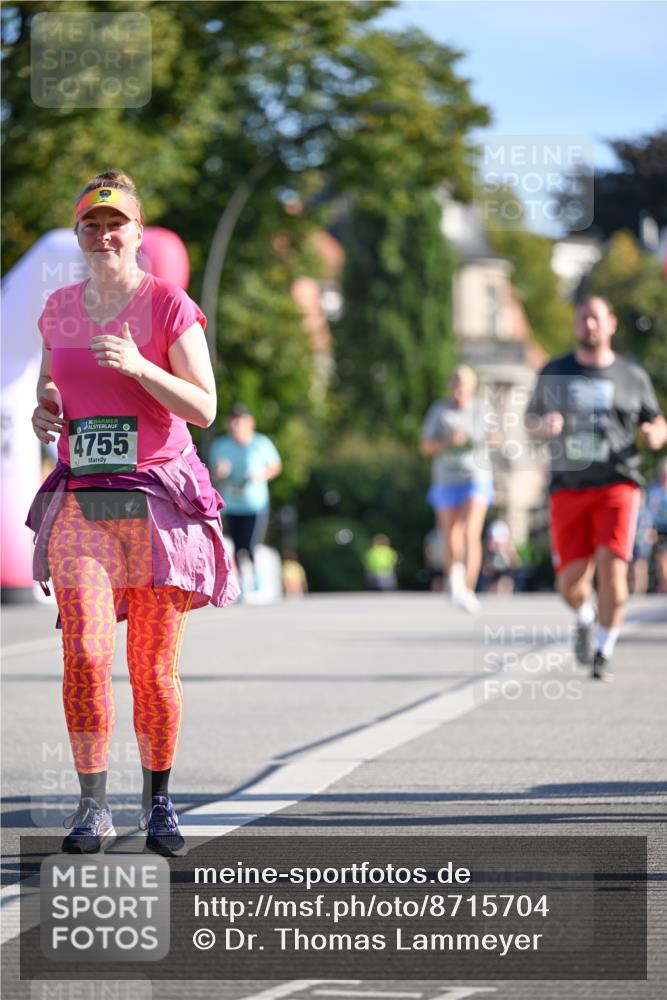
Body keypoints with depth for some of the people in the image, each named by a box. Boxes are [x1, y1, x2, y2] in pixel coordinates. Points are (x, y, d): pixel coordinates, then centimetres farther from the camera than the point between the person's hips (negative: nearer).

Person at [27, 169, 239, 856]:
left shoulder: (170, 306, -2)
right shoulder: (59, 310, 10)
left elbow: (203, 408, -7)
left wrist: (139, 367, -21)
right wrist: (44, 415, 1)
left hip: (157, 500, -2)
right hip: (80, 503, 2)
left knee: (154, 668, 0)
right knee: (84, 653, -13)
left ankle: (158, 803, 17)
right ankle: (92, 807, -5)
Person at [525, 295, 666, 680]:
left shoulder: (633, 377, 7)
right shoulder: (554, 373, 9)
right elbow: (530, 418, 19)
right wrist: (542, 425, -5)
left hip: (617, 485, -1)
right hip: (569, 487, 1)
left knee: (612, 565, -18)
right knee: (571, 581, -3)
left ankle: (604, 651, -3)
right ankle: (586, 617, 34)